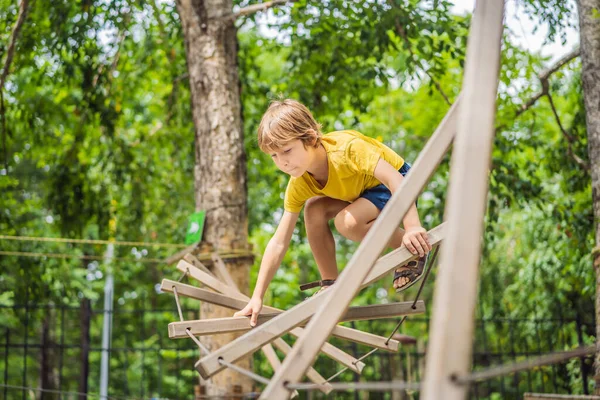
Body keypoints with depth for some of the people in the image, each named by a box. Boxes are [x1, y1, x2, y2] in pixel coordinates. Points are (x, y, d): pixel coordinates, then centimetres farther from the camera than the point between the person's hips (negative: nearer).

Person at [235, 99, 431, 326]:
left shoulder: (346, 147, -34)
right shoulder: (299, 185, -14)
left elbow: (395, 180, -42)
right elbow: (278, 243, -13)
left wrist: (413, 227, -56)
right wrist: (257, 298, -19)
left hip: (396, 184, -7)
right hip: (361, 191, 7)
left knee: (347, 222, -30)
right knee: (314, 210, -15)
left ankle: (412, 250, -11)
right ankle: (330, 285, -3)